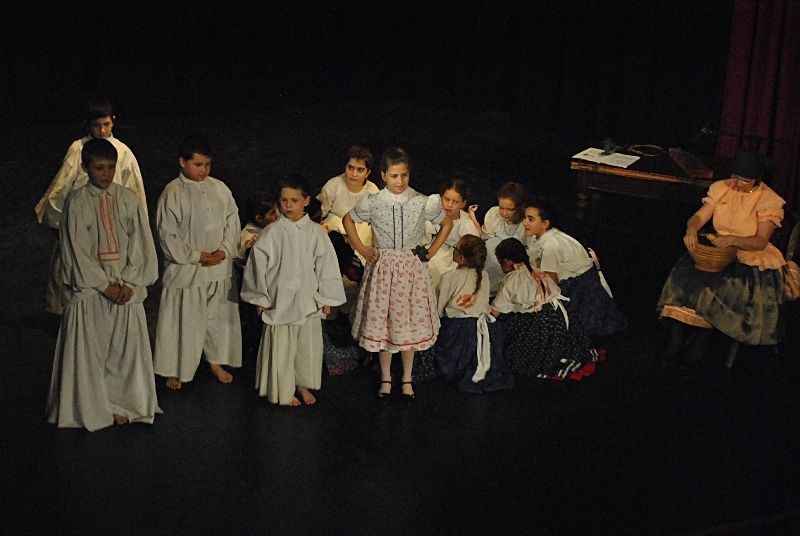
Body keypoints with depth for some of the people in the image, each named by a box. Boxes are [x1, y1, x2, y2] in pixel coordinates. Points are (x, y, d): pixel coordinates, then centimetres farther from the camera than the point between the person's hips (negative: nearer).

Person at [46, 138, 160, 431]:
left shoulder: (129, 199, 2)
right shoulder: (76, 203, -4)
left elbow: (141, 245, 2)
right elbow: (76, 252, -6)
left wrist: (130, 283, -9)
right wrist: (105, 285, -11)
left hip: (127, 288, 2)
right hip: (89, 287, -2)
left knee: (127, 345, 3)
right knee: (88, 349, 2)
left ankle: (120, 404, 18)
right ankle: (91, 407, 15)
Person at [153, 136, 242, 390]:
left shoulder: (219, 189, 2)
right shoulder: (172, 193, -12)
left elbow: (232, 221, 6)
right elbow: (167, 235, -13)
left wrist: (225, 250, -9)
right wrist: (196, 256, -15)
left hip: (220, 268, 5)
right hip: (186, 270, -5)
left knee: (220, 315, 16)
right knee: (182, 320, 3)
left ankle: (216, 360, 35)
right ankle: (176, 369, 19)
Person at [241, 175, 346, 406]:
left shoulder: (316, 233, -2)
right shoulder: (271, 233, -7)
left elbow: (326, 265, 3)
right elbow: (257, 264, -2)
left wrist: (326, 298, 4)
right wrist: (260, 298, -1)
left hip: (308, 301, 2)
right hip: (280, 299, -2)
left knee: (309, 343, 12)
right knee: (281, 346, 4)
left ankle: (303, 385, 32)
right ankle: (283, 390, 20)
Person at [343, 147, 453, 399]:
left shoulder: (422, 202, -7)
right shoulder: (372, 202, -7)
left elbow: (447, 223, 8)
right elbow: (348, 220, 10)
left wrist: (431, 251, 3)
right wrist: (361, 249, 5)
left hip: (411, 267, 0)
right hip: (383, 267, 0)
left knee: (409, 322, 6)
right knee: (381, 321, 6)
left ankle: (407, 379, 22)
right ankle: (385, 378, 22)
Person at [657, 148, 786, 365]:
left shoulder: (769, 200, -6)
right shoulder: (721, 188, 5)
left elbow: (761, 241, -13)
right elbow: (699, 216, 1)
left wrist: (733, 240, -31)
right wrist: (692, 229, -24)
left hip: (750, 259, -4)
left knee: (710, 286, -32)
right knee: (682, 275, -25)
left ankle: (702, 338, -15)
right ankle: (675, 338, -24)